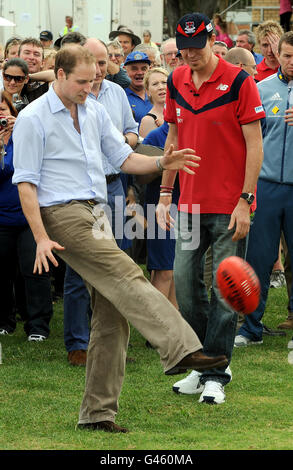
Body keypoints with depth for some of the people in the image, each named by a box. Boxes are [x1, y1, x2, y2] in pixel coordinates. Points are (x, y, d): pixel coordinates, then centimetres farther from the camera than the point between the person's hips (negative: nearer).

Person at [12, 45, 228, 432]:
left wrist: (162, 163, -2)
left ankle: (98, 413, 6)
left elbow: (125, 159, 19)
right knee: (127, 277, -25)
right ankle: (180, 348, -37)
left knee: (112, 316, 2)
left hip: (97, 216, 7)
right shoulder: (32, 120, -5)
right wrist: (41, 237, -14)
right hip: (63, 215, -7)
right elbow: (25, 183, -7)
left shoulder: (95, 112, 15)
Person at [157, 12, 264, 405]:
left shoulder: (238, 82, -9)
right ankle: (201, 367, 18)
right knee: (185, 280, 6)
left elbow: (254, 144, -9)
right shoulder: (177, 82, 8)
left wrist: (244, 200, -14)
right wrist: (165, 194, 14)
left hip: (229, 207, -6)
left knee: (224, 291, -3)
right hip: (191, 203, 6)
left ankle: (216, 375, 3)